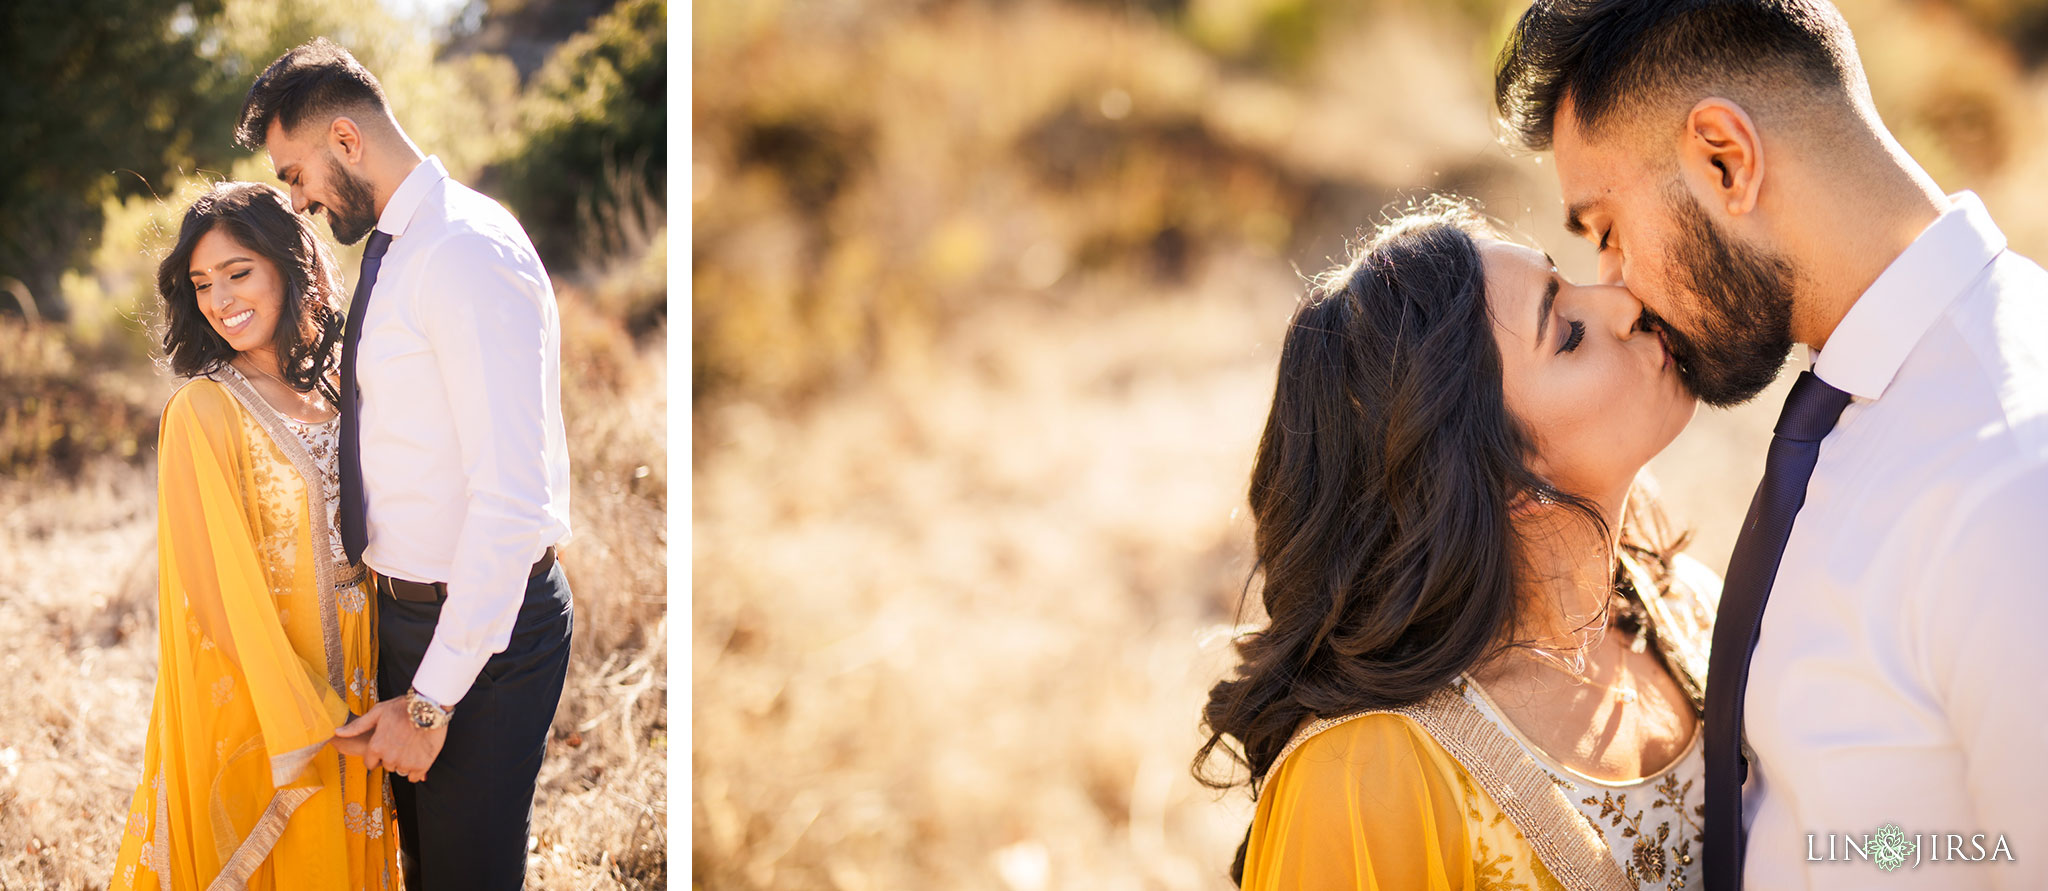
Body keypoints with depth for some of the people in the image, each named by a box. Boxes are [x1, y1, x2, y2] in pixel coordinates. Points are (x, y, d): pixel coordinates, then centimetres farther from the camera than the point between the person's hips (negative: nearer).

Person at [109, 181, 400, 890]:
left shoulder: (330, 395, 6)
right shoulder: (203, 411, -13)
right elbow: (225, 590, -15)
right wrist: (303, 720, -16)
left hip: (345, 682, 6)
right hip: (255, 693, -6)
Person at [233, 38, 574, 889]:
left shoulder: (468, 252, -21)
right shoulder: (392, 252, 10)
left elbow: (512, 497, -26)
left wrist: (433, 699, -24)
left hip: (484, 626, -9)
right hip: (402, 609, 9)